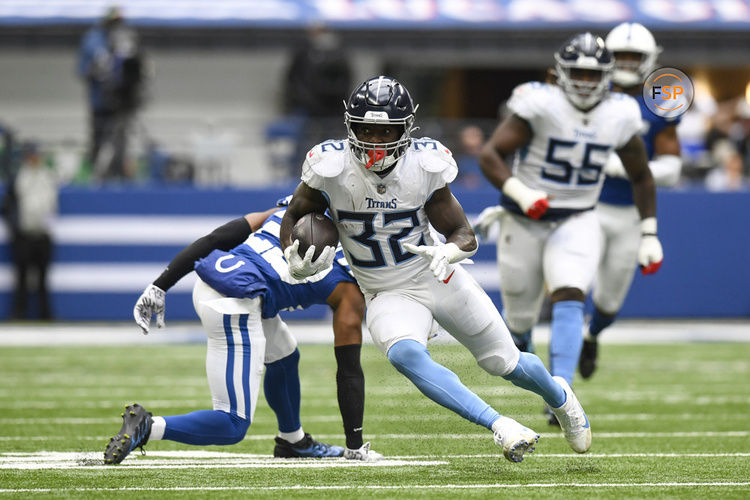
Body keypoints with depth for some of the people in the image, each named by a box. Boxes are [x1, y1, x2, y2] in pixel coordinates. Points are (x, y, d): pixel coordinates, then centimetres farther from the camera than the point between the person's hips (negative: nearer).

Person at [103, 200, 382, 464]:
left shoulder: (284, 213, 23)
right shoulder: (349, 291, 8)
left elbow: (214, 240, 15)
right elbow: (349, 369, 9)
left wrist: (160, 286, 16)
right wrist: (355, 445, 15)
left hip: (205, 288, 8)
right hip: (235, 307, -8)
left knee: (284, 357, 33)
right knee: (233, 427, -1)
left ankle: (293, 440, 52)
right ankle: (146, 428, -17)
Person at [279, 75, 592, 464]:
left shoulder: (425, 166, -18)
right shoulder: (331, 169, -19)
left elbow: (464, 235, -10)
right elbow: (295, 216, -2)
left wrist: (448, 252, -34)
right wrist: (296, 262, -22)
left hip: (442, 281, 1)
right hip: (388, 296, -1)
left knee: (504, 363, 11)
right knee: (406, 355, -34)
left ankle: (559, 396, 47)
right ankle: (500, 427, -36)